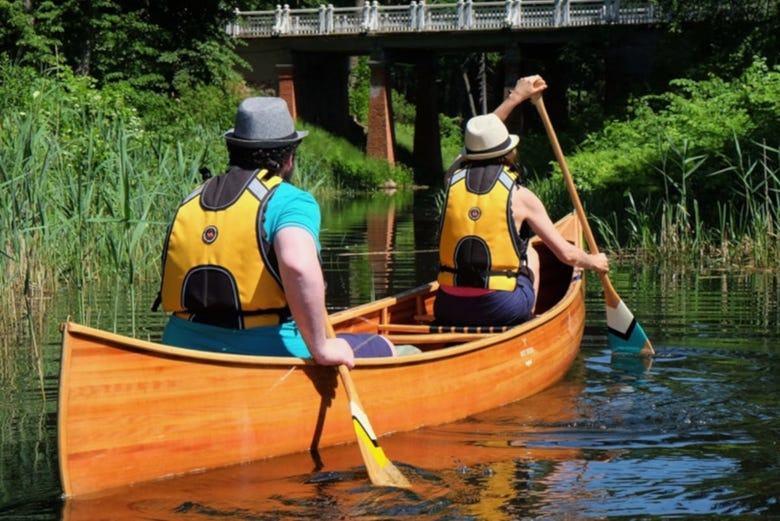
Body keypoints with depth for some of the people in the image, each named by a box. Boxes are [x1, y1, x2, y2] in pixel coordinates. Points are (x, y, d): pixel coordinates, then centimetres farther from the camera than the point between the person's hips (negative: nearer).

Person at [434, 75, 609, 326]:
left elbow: (481, 139, 30)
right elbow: (567, 254, 2)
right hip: (502, 311, -2)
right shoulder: (519, 195, -3)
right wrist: (593, 261, 24)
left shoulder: (454, 180, 6)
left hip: (449, 310, 2)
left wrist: (515, 97, 40)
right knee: (530, 254, 29)